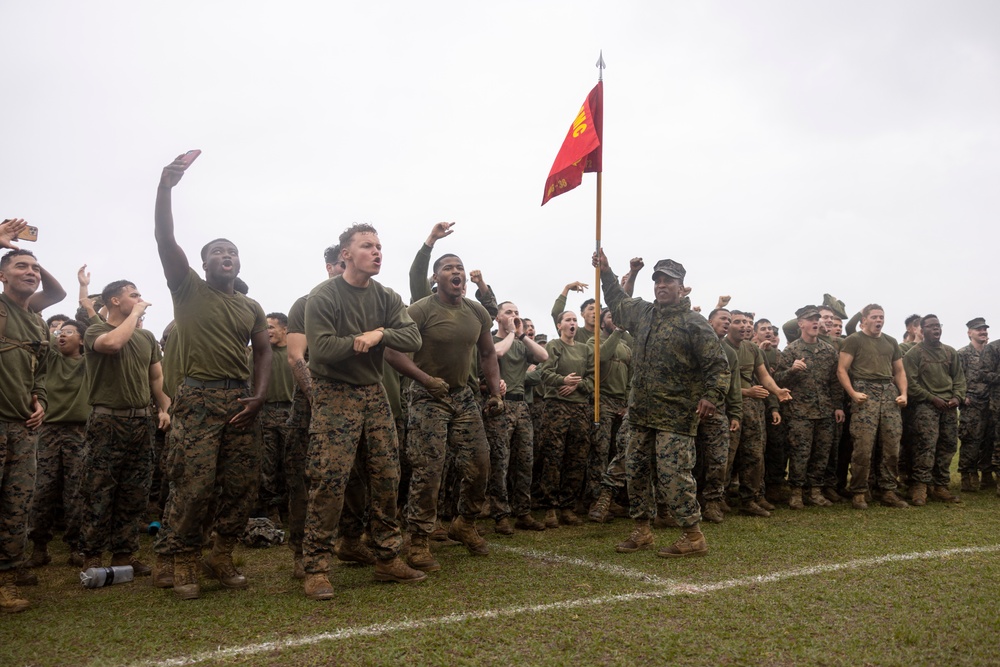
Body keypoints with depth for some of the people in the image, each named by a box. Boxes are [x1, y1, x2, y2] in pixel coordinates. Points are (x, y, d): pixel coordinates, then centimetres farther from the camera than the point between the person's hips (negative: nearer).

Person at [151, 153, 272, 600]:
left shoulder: (252, 307, 18)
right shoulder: (188, 289, 7)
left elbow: (263, 352, 14)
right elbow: (165, 239, -7)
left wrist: (258, 396, -3)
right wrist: (165, 187, -17)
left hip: (241, 401, 4)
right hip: (199, 398, -4)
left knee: (241, 485, 2)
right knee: (194, 485, -10)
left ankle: (221, 558, 15)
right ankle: (176, 563, 3)